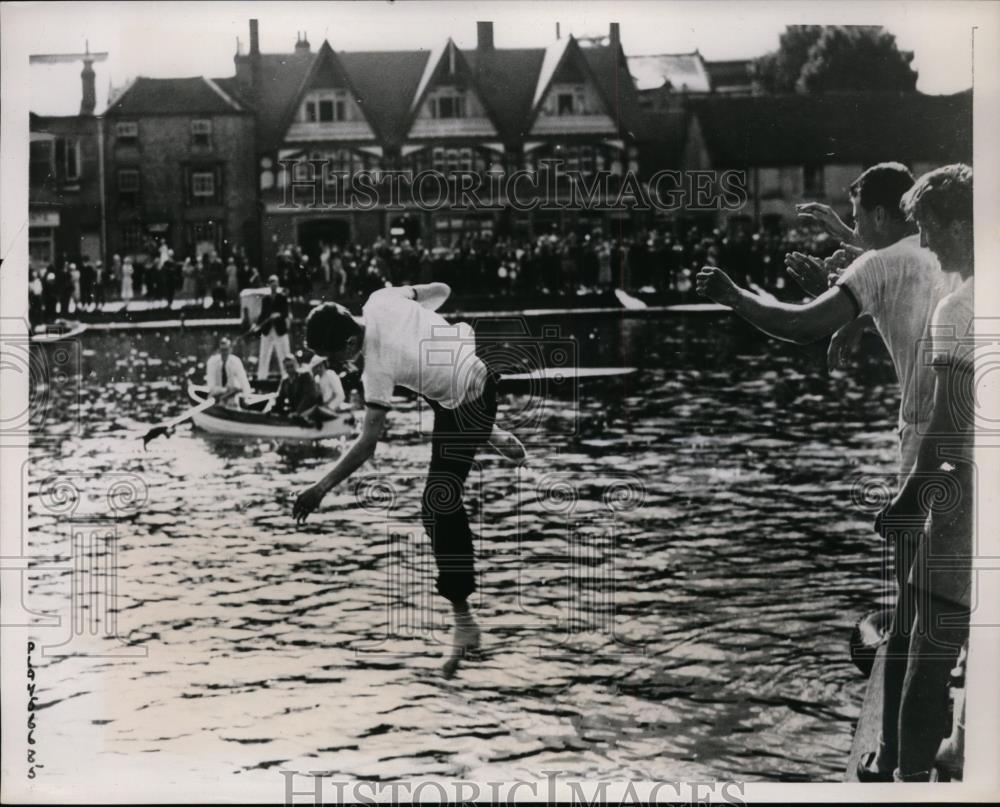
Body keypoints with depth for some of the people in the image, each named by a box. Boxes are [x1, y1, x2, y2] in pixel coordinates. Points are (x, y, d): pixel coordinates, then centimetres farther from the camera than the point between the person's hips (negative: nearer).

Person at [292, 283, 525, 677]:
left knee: (439, 509, -11)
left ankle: (464, 623, -10)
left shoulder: (378, 367, -32)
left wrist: (322, 488, -30)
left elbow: (366, 444, -33)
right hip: (472, 360, 9)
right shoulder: (380, 300, -14)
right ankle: (492, 435, 53)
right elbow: (440, 291, 3)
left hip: (465, 406, -9)